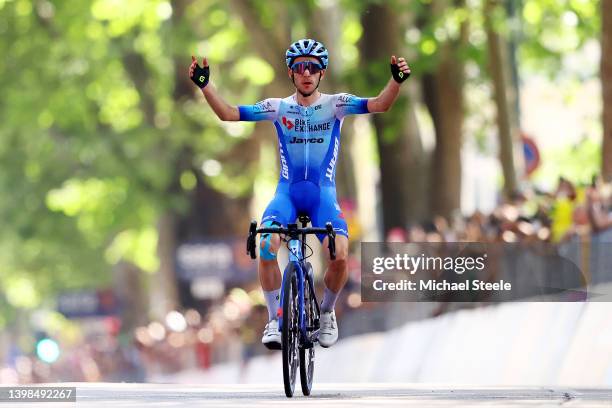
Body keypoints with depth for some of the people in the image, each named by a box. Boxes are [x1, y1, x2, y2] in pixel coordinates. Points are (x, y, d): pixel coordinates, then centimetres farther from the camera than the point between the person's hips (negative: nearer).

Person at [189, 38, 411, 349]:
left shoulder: (335, 105, 1)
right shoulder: (278, 108, 3)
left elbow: (379, 105, -13)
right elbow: (229, 114, -3)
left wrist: (396, 81, -32)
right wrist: (204, 85, -16)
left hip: (323, 192, 0)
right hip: (287, 191, 0)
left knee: (339, 255, -23)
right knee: (266, 246, -28)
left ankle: (327, 313, 7)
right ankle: (274, 320, -10)